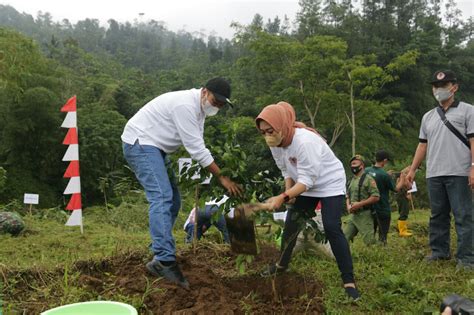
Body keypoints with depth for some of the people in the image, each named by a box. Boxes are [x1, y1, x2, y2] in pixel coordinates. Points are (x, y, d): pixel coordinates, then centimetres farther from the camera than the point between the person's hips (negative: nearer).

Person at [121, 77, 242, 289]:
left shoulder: (198, 108, 11)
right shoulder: (185, 105, -21)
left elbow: (197, 146, 11)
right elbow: (196, 149, -23)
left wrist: (218, 175, 0)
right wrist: (222, 177, -18)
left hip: (154, 148, 11)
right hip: (139, 144, -11)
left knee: (172, 200, 9)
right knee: (162, 198, -23)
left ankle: (160, 252, 16)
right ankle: (164, 261, -29)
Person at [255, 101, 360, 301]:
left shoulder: (304, 141, -36)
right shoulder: (275, 143, -11)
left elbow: (307, 179, -36)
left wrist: (282, 197, -43)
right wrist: (289, 192, -12)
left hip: (330, 183, -7)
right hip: (306, 185, 8)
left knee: (332, 228, -18)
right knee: (291, 223, 9)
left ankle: (349, 281, -12)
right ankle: (282, 264, 30)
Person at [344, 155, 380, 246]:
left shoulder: (368, 179, -9)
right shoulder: (351, 181, 15)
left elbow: (376, 197, -16)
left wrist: (359, 204, -19)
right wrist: (348, 205, 0)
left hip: (364, 215, -8)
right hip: (352, 215, 8)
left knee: (370, 242, -5)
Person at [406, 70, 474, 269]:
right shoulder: (428, 117, 18)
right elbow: (423, 145, 18)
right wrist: (412, 169, 12)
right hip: (434, 175, 5)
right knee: (438, 215, 10)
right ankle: (439, 251, 19)